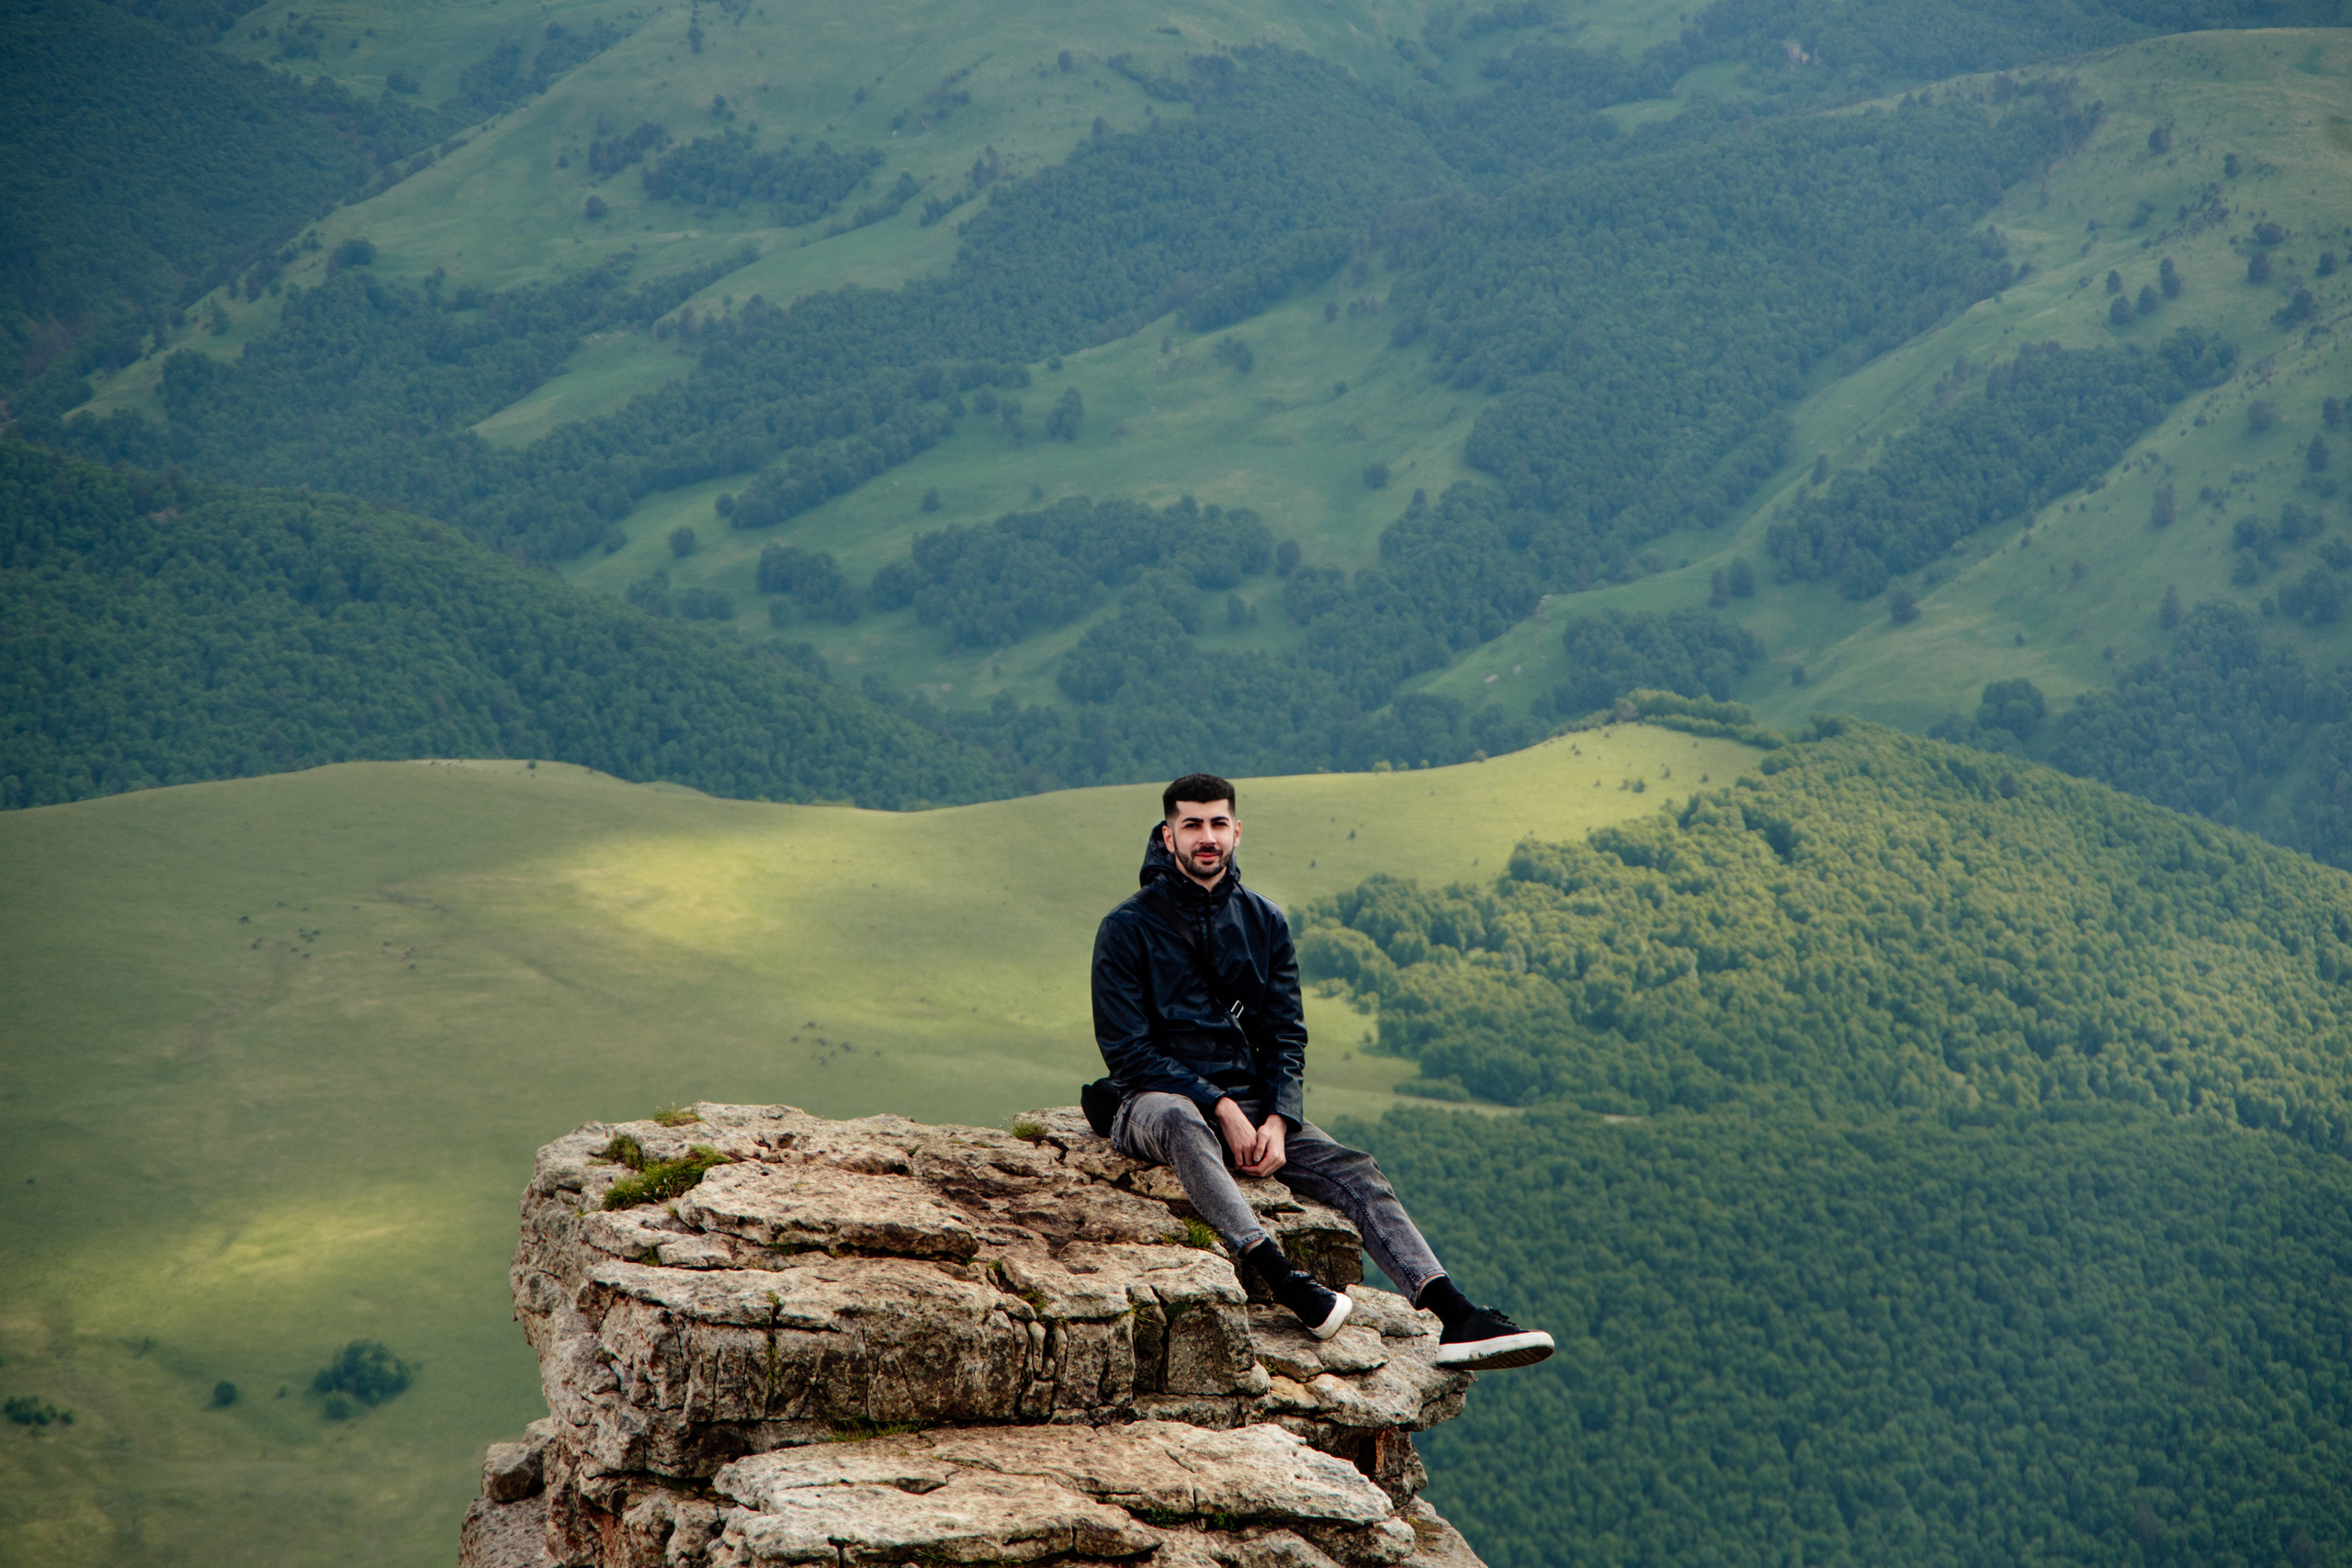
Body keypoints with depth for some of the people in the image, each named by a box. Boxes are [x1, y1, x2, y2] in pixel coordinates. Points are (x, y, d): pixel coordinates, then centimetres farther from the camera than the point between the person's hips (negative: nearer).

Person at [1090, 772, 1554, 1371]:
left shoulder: (1264, 922, 13)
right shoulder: (1128, 928, -2)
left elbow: (1286, 1036, 9)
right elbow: (1127, 1050, -8)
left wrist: (1276, 1120, -10)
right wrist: (1222, 1108, -18)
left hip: (1251, 1103, 5)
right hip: (1158, 1098, -5)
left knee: (1352, 1169, -19)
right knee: (1181, 1123, -41)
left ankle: (1455, 1319, -33)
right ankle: (1280, 1277, -55)